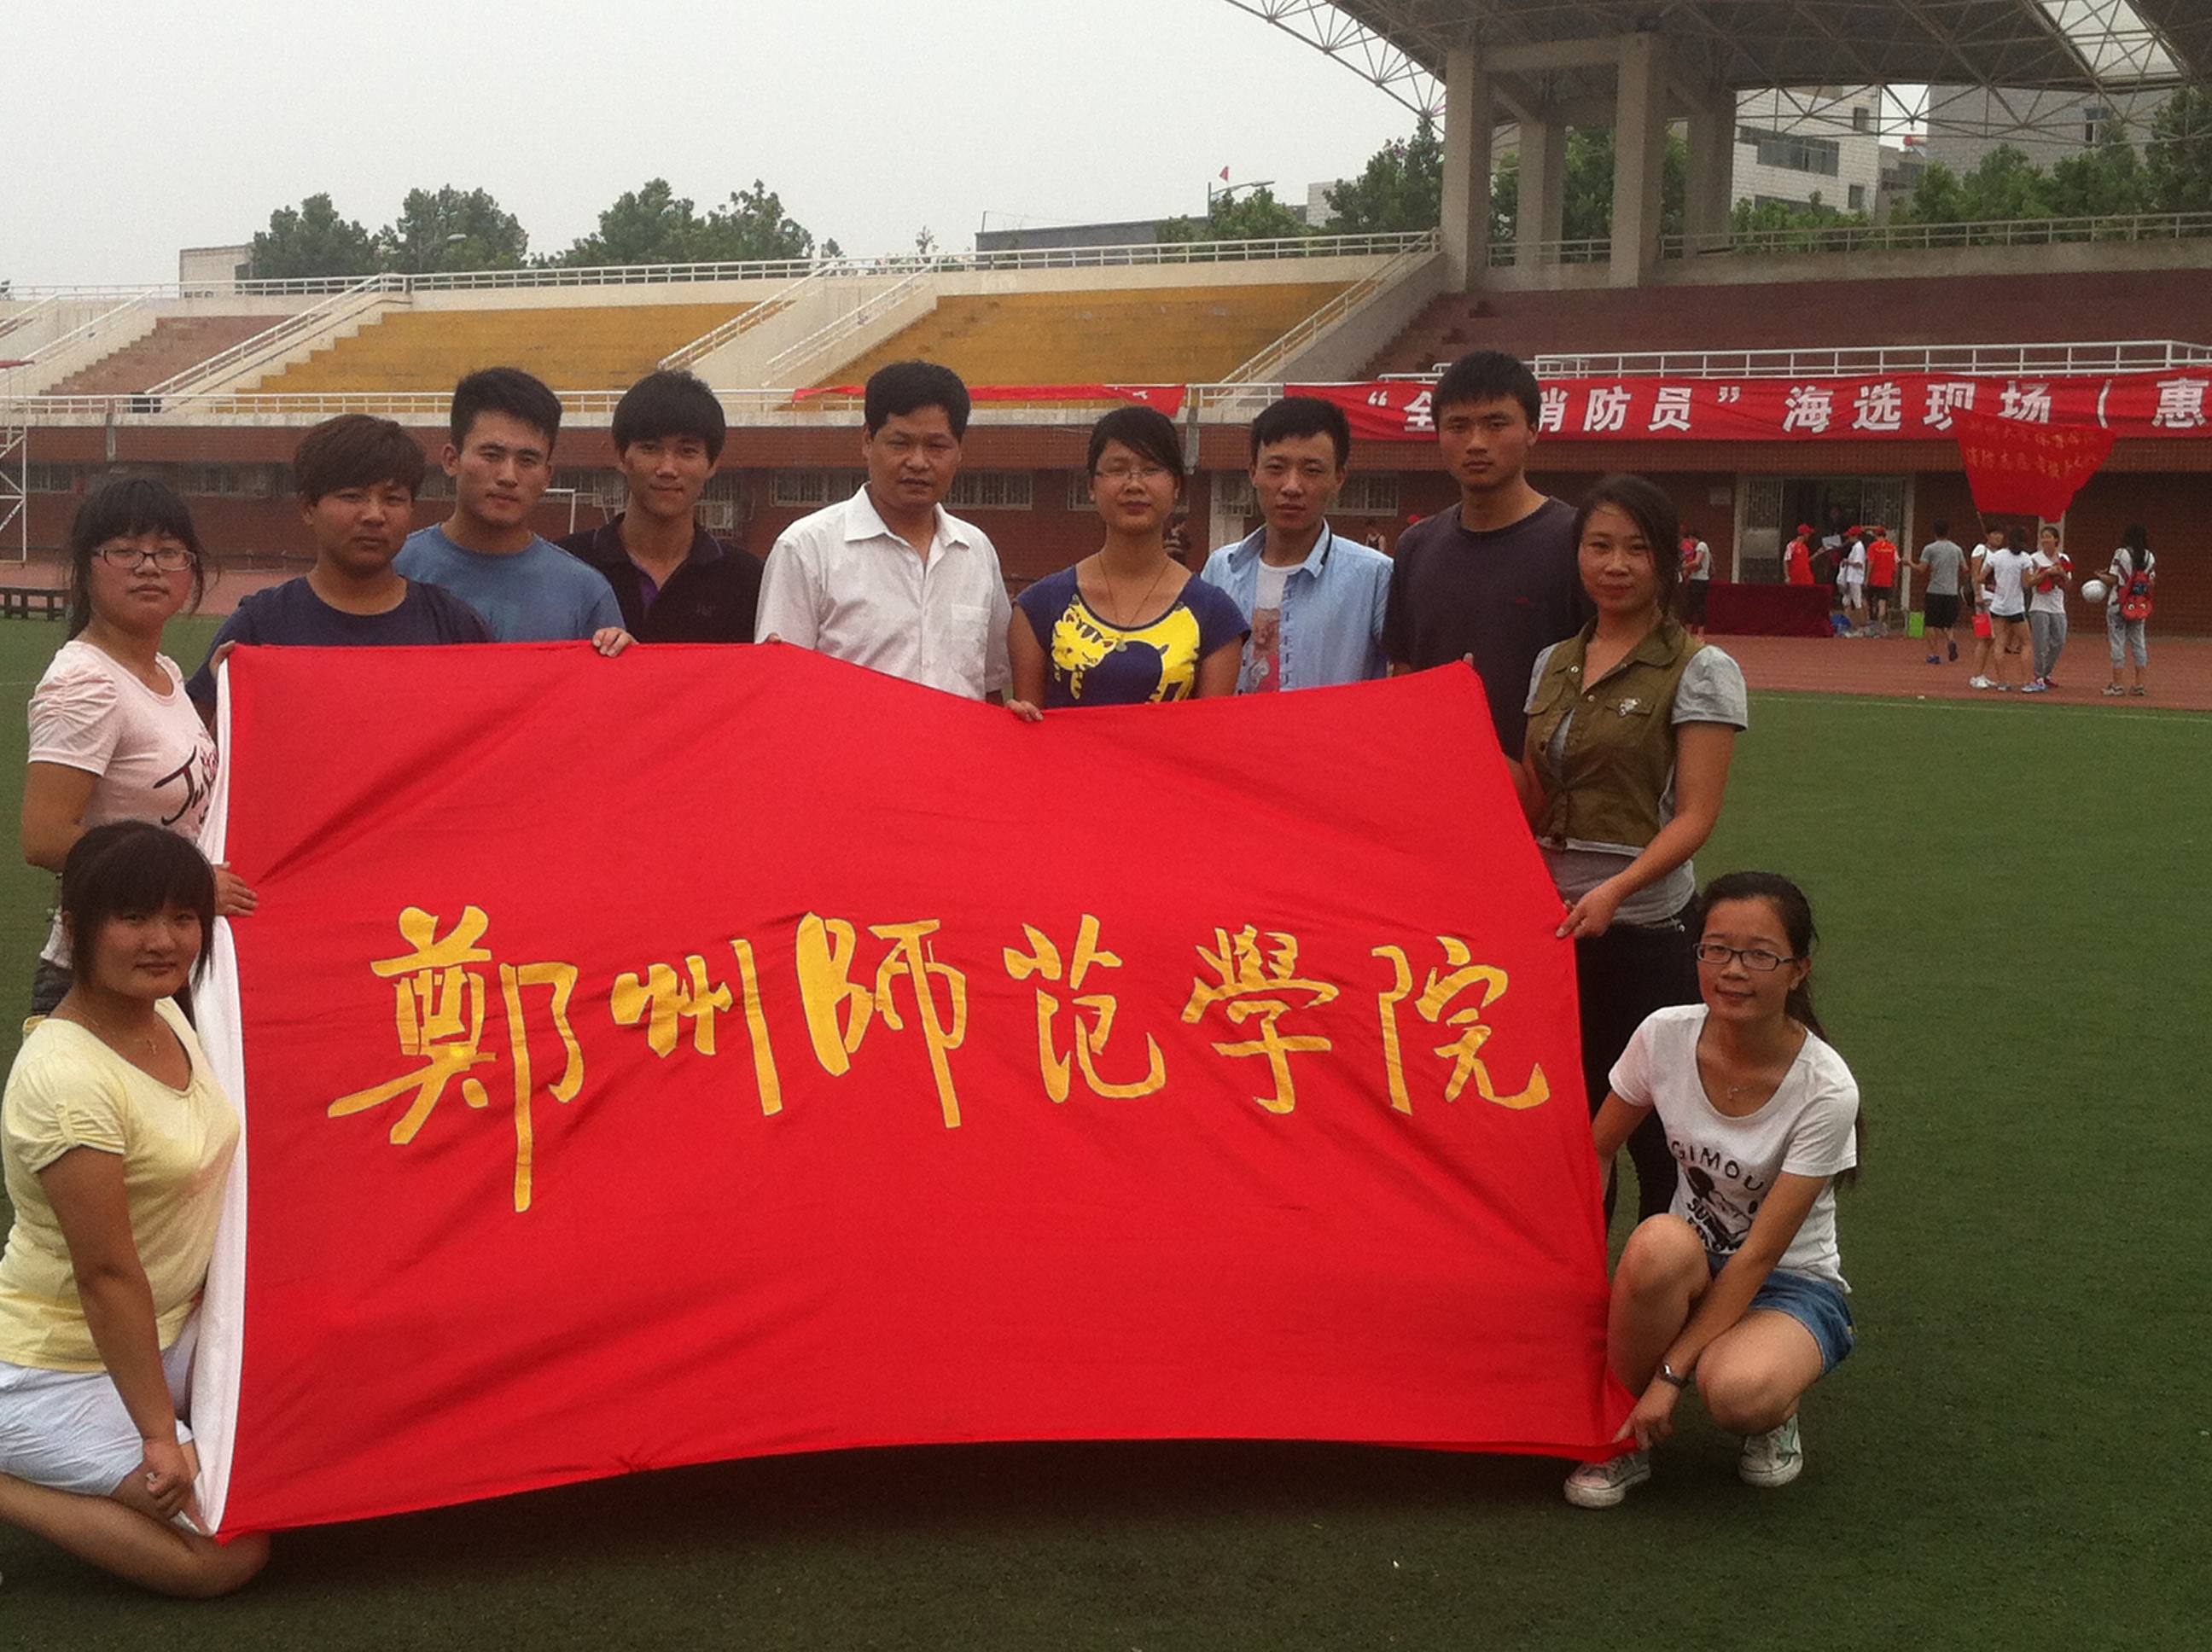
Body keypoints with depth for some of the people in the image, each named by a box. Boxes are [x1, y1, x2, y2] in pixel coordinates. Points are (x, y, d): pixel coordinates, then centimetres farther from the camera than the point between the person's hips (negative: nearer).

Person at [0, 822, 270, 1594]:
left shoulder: (165, 1016, 0)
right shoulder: (67, 1076, -27)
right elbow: (107, 1274, -25)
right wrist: (159, 1435, -20)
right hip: (62, 1373, -9)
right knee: (231, 1553, -13)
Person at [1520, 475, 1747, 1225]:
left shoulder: (1700, 671, -5)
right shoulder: (1553, 664, 12)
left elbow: (1696, 815, -12)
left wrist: (1616, 888, -25)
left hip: (1644, 927, -5)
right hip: (1554, 923, 5)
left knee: (1653, 1134, -1)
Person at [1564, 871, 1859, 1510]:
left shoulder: (1826, 1090, -22)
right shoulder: (1666, 1037, -13)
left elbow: (1760, 1253, -22)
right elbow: (1593, 1151, 3)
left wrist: (1672, 1373, -25)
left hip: (1793, 1283, -3)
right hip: (1694, 1269, 3)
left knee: (1735, 1392, -38)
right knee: (1662, 1241, -36)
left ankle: (1778, 1408, 1)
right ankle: (1623, 1434, -13)